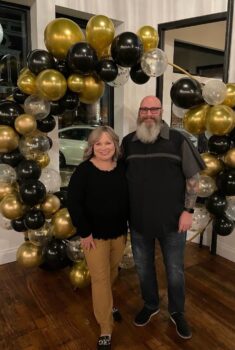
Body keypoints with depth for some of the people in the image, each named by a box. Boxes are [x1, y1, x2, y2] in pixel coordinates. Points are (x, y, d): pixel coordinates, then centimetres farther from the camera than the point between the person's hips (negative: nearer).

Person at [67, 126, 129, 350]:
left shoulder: (122, 168, -1)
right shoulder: (84, 170, -15)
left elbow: (127, 198, 8)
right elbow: (73, 203, -16)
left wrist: (128, 225, 6)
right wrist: (84, 232, -16)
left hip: (119, 232, 5)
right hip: (94, 234, -4)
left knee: (112, 275, 21)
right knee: (100, 279, 3)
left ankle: (105, 304, 50)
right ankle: (105, 330, 19)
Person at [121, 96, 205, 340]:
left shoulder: (177, 140, -7)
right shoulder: (128, 142, 1)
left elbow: (192, 177, -4)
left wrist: (188, 210, -9)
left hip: (172, 219, -2)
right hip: (138, 219, 3)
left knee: (175, 271, 14)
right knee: (143, 268, 19)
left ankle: (177, 312, 40)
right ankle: (150, 306, 45)